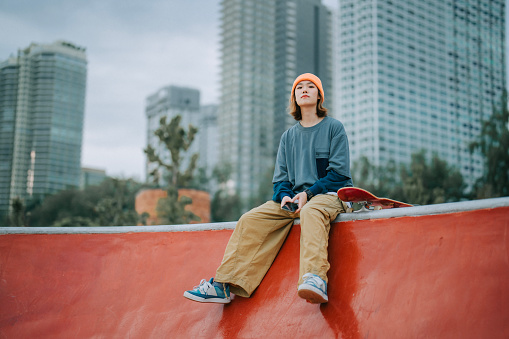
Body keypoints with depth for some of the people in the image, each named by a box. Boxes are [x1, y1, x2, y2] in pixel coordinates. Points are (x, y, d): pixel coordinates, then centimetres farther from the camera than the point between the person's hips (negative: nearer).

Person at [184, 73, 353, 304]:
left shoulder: (334, 128, 5)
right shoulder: (288, 136, 20)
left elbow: (339, 172, -3)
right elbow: (280, 178, 18)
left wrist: (308, 194, -14)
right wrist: (285, 196, -5)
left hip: (328, 194, -5)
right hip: (295, 197, 5)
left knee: (310, 212, -41)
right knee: (251, 220, -18)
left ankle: (315, 281, -62)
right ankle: (223, 286, -21)